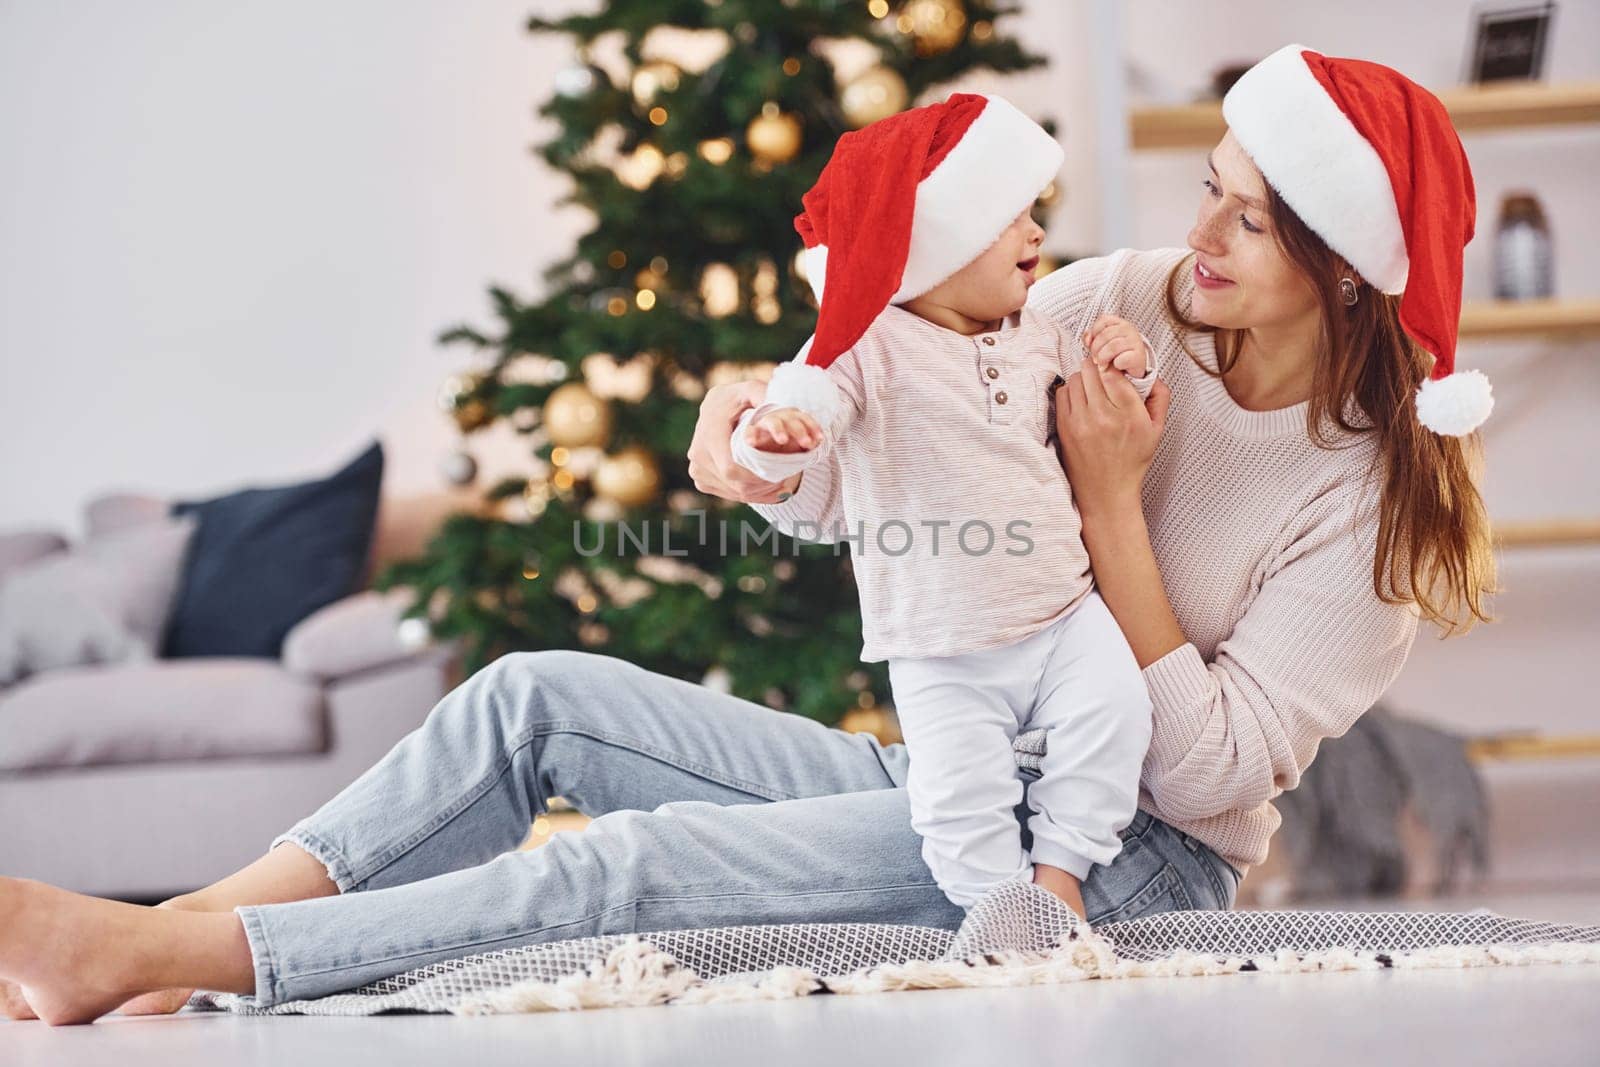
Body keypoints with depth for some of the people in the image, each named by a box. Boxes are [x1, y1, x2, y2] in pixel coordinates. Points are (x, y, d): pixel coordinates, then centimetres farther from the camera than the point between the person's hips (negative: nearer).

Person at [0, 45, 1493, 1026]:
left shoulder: (1370, 499, -13)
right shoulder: (1130, 302, -1)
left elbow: (1207, 770, -19)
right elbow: (841, 475, -1)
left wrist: (1110, 499, -20)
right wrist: (761, 419, -25)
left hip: (1129, 857, -7)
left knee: (643, 864, -25)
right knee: (538, 698, -7)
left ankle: (132, 955, -24)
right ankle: (161, 956, -13)